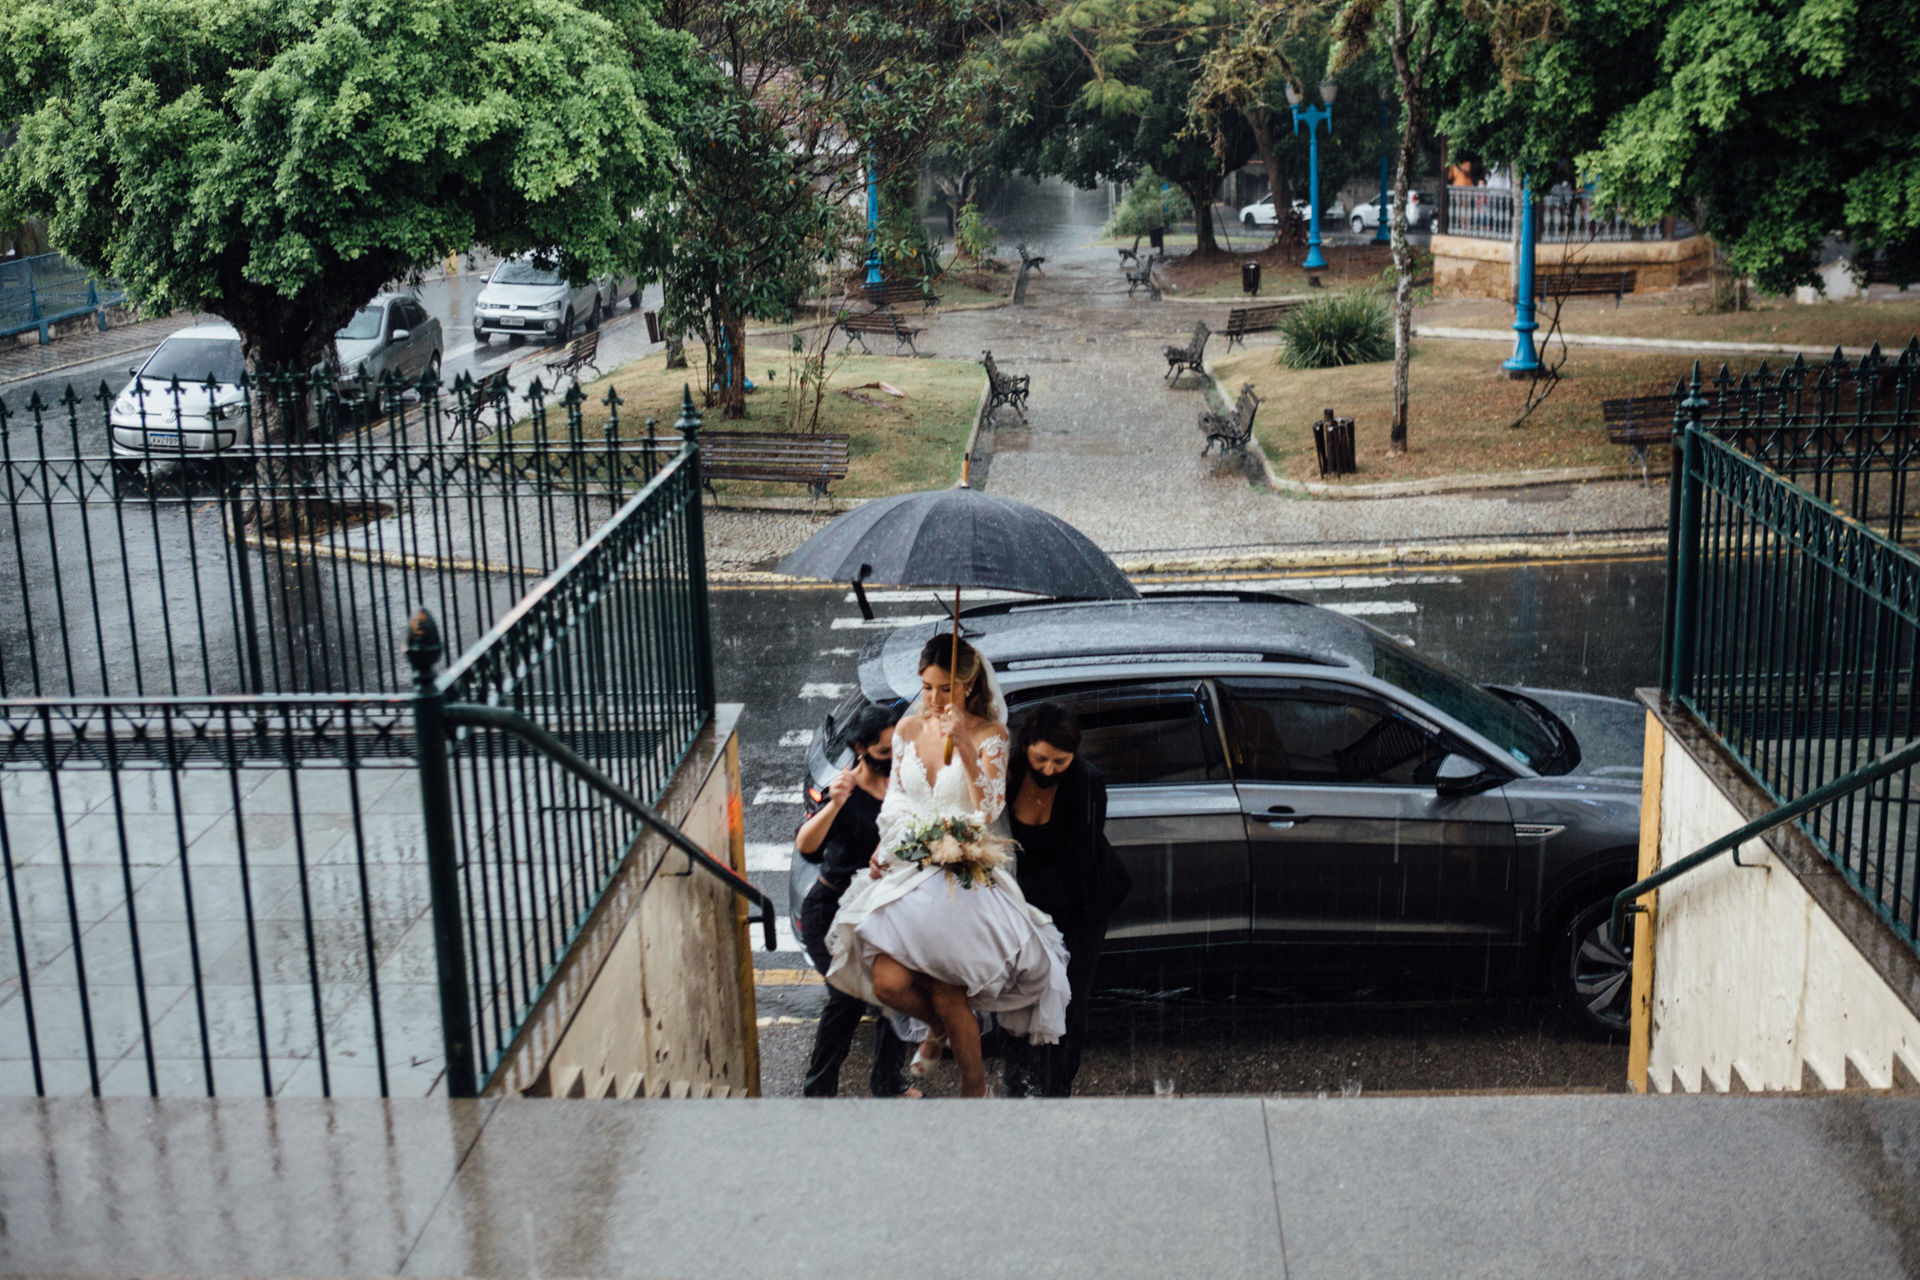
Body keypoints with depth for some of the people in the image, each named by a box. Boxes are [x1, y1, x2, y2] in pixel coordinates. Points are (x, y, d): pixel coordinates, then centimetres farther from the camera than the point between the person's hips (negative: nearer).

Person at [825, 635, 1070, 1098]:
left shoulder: (989, 735, -4)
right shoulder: (908, 728, 9)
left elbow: (989, 809, -15)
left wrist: (963, 745, -23)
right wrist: (883, 846, 3)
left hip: (963, 873, -4)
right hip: (905, 868, 4)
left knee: (946, 994, -13)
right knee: (888, 982, -15)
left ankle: (974, 1086, 15)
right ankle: (936, 1026, 21)